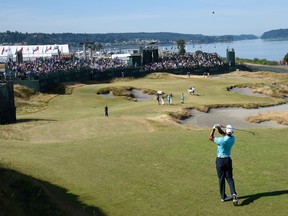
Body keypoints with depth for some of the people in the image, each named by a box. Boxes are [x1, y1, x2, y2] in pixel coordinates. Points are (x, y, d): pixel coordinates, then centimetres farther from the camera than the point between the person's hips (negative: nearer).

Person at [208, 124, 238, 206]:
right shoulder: (232, 138, -5)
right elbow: (224, 134, 12)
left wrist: (214, 128, -1)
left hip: (220, 160, -4)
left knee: (221, 179, 6)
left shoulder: (222, 140, -22)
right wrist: (219, 128, -3)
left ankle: (223, 196, 12)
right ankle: (233, 194, -12)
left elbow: (210, 137, -8)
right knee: (229, 178, 9)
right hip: (228, 160, 4)